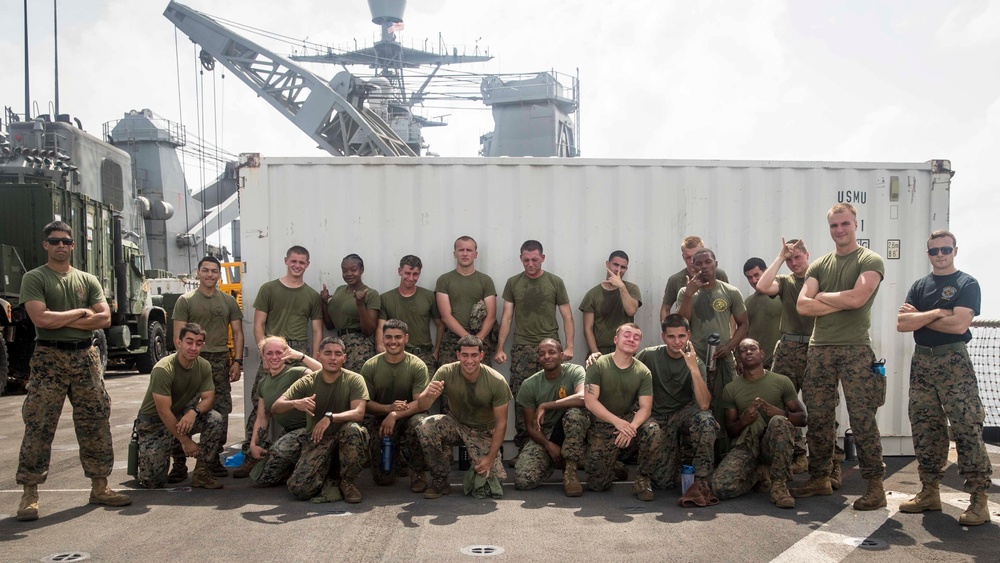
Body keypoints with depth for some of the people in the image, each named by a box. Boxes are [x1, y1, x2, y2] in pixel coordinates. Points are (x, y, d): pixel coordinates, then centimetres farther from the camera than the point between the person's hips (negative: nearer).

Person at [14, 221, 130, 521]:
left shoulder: (88, 280, 12)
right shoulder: (34, 278, 0)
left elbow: (104, 319, 1)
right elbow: (41, 319, -14)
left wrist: (62, 321, -7)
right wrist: (81, 312, -6)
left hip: (86, 356, 4)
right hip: (49, 358, -4)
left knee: (95, 424, 6)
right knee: (38, 426, -4)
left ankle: (100, 488, 15)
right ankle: (29, 494, 3)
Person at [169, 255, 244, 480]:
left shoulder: (228, 301, 12)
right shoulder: (185, 301, 4)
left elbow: (237, 333, 12)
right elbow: (178, 336, -1)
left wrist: (237, 361, 2)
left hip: (220, 361, 3)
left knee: (221, 412, 4)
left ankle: (214, 459, 14)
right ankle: (179, 462, -2)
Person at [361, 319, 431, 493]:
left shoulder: (417, 366, -10)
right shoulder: (370, 366, -5)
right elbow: (365, 403, -6)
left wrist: (395, 415, -32)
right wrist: (388, 408, -25)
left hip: (408, 417, -1)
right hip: (378, 420, 2)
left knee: (419, 423, -39)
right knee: (383, 478, -9)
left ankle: (417, 472, -9)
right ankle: (397, 460, 31)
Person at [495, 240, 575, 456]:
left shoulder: (555, 282, 5)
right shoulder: (513, 283, 8)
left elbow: (567, 317, 5)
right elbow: (506, 318, 8)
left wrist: (569, 346, -5)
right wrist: (500, 348, 0)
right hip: (522, 348, 1)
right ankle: (522, 447, 5)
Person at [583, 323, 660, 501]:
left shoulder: (643, 372, -2)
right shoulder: (598, 365, -8)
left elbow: (645, 408, -8)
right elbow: (590, 401, -17)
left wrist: (631, 427, -29)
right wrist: (617, 422, -28)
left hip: (629, 421, 2)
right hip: (602, 426, -1)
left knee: (652, 429, -32)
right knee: (597, 485, -8)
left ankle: (643, 480, -11)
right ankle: (615, 464, 28)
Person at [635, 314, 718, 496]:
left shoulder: (695, 362, -10)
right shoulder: (649, 355, -9)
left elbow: (704, 405, -22)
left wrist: (693, 368, -32)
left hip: (685, 412, 0)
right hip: (659, 418, 0)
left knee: (706, 420, -37)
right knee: (662, 482, -9)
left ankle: (701, 482, -19)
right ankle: (676, 457, 28)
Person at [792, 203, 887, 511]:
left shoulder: (870, 261, 1)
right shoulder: (819, 265, 15)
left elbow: (857, 298, -15)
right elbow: (802, 305, 3)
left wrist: (822, 296, -1)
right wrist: (841, 303, -6)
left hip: (855, 350, -5)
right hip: (819, 349, 5)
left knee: (862, 418, -6)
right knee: (818, 418, 8)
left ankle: (875, 485, 2)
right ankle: (820, 478, 18)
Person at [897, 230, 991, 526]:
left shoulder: (967, 284, 0)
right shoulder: (919, 286, 14)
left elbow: (959, 324, -14)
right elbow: (902, 324, 1)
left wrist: (919, 318, -4)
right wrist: (937, 313, -10)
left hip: (953, 361, -5)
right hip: (921, 361, 5)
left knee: (967, 428, -9)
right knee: (924, 428, 6)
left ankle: (979, 498, -4)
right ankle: (930, 492, 14)